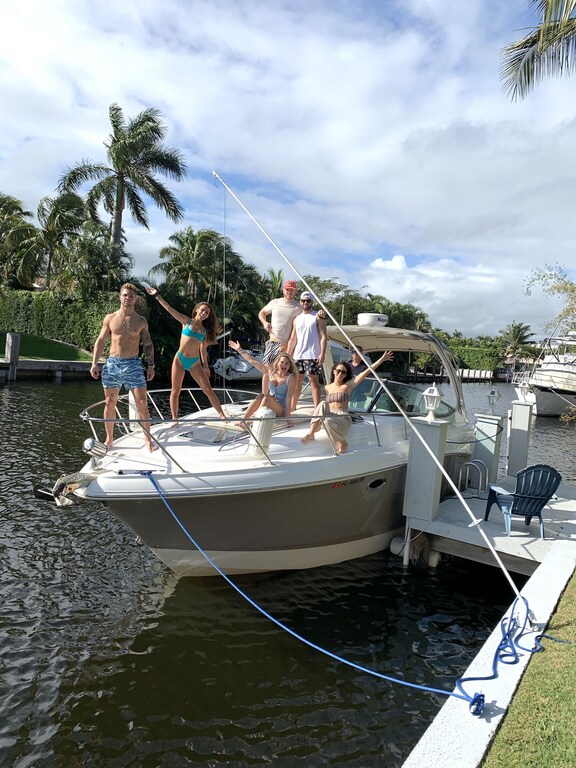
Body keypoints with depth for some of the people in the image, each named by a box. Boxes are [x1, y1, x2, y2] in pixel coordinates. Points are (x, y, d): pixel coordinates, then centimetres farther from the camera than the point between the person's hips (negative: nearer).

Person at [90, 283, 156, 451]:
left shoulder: (141, 321, 6)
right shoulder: (110, 318, 7)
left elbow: (148, 345, 9)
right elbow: (100, 341, 8)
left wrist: (150, 365, 0)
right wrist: (94, 363, 1)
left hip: (133, 364, -1)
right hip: (112, 363, 1)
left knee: (142, 403, -5)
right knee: (109, 403, 6)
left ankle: (148, 438, 7)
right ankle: (109, 439, 19)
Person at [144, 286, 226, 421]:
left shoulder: (205, 330, 6)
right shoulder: (187, 321, 1)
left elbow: (202, 349, 12)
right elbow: (169, 309, -4)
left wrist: (205, 366, 11)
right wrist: (157, 295, -9)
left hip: (195, 362, 1)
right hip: (179, 359, -1)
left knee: (208, 390, -1)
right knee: (175, 391, 3)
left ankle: (222, 415, 3)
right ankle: (174, 418, 13)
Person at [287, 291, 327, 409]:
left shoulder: (317, 317, 1)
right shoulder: (296, 319, 16)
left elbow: (323, 336, -6)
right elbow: (292, 339, 17)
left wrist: (322, 354, -17)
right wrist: (288, 355, 10)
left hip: (312, 355, -5)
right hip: (298, 355, 5)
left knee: (313, 380, -5)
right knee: (296, 380, 10)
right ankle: (292, 406, 19)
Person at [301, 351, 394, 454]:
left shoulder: (348, 385, 0)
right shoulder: (328, 387, 13)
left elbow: (366, 371, -5)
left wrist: (382, 359, -9)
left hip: (343, 418, -4)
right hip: (329, 416, 4)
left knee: (328, 421, -37)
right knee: (323, 404, -27)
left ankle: (342, 443, -11)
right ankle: (310, 433, -31)